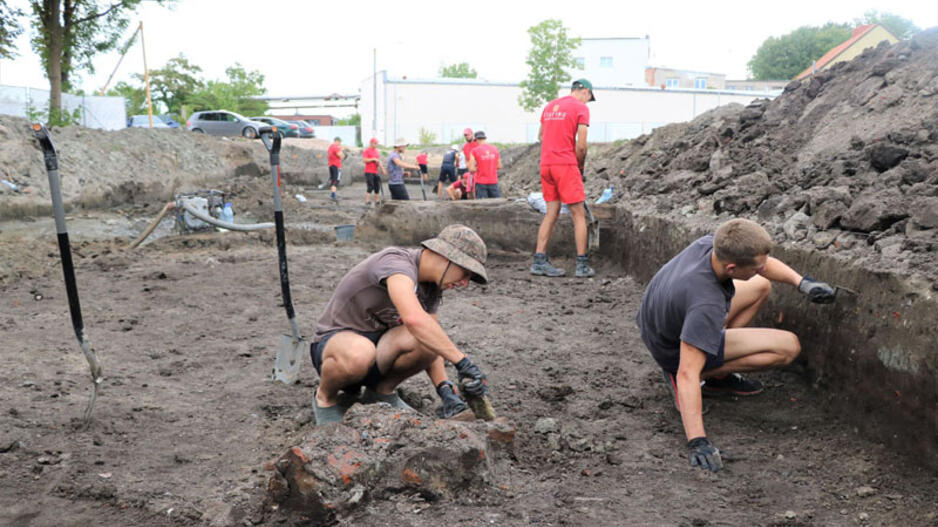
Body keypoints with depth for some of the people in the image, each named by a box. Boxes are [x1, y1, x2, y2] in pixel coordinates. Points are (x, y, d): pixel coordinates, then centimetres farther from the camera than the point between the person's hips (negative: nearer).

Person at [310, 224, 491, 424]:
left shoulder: (431, 287, 2)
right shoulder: (396, 263, -26)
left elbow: (431, 348, 5)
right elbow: (413, 318, -45)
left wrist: (445, 390, -10)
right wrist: (462, 361, -41)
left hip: (379, 344, 7)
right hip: (335, 340, -7)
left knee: (429, 340, -25)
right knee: (359, 353, -43)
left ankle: (382, 391, 3)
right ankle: (325, 397, -9)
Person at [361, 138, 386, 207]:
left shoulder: (377, 151, 18)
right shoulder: (366, 151, -4)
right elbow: (364, 160, -15)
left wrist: (382, 169, 13)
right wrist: (373, 159, -15)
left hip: (376, 172, 7)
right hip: (369, 172, -7)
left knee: (377, 187, 5)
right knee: (370, 187, -15)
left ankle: (377, 202, 11)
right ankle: (367, 202, -14)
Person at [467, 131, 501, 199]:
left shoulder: (474, 151, -7)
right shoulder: (495, 149, 4)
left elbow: (471, 169, -11)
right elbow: (499, 166, 9)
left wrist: (477, 169, 10)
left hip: (481, 182, -2)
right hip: (493, 181, 3)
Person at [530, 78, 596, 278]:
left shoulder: (549, 106, 17)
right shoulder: (581, 108, -4)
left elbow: (541, 136, 24)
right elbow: (581, 146, -10)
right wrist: (580, 166, 4)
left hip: (545, 164, 7)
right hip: (566, 164, -7)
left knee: (551, 212, 11)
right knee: (578, 214, 0)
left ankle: (539, 261, 9)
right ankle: (582, 265, 0)